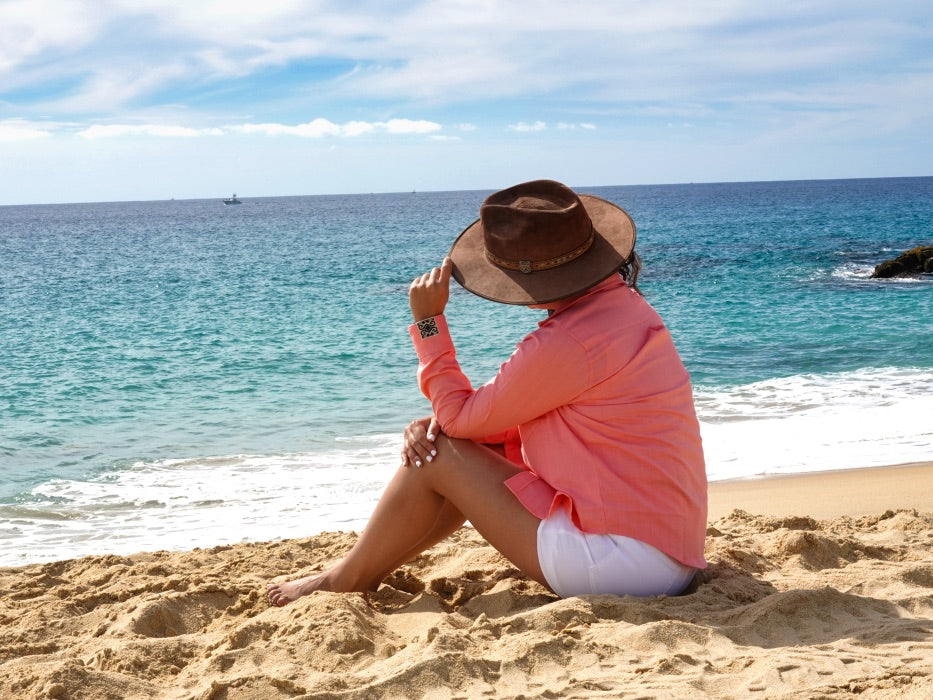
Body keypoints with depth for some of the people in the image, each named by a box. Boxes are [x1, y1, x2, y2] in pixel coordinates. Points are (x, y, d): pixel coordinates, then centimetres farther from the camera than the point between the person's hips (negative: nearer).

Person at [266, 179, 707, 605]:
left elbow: (463, 418, -10)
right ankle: (367, 570, 28)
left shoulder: (568, 344, -22)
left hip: (621, 562, -10)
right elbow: (515, 422, 13)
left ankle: (344, 582, 17)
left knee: (441, 456, -2)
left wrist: (428, 320, -4)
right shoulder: (622, 304, 9)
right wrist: (438, 423, -1)